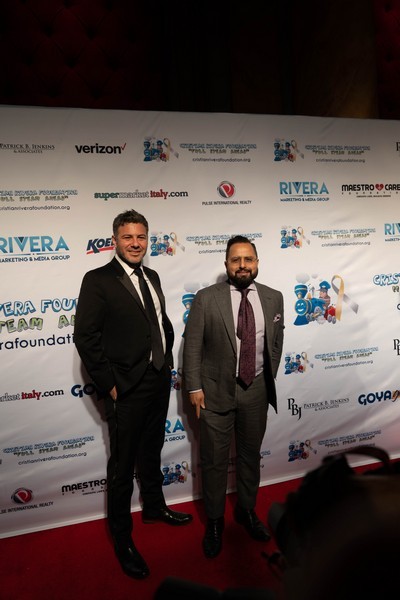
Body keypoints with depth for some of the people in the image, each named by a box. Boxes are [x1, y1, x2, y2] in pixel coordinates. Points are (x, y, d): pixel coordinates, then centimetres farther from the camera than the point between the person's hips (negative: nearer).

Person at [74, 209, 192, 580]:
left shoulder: (151, 277, 8)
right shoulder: (98, 281, -13)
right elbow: (86, 337, -16)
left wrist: (168, 359, 9)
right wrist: (109, 384, -16)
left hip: (160, 382, 7)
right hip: (126, 389, -6)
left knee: (152, 452, 25)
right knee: (122, 466, 9)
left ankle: (154, 507, 47)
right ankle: (122, 538, 29)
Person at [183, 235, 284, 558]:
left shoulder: (274, 298, 0)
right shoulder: (206, 298, -10)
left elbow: (276, 343, 8)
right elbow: (192, 346, -7)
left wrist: (269, 381, 8)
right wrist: (194, 387, -9)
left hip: (256, 391, 3)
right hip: (216, 391, -2)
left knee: (251, 454, 20)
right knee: (214, 459, 10)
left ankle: (247, 510, 44)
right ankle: (215, 520, 34)